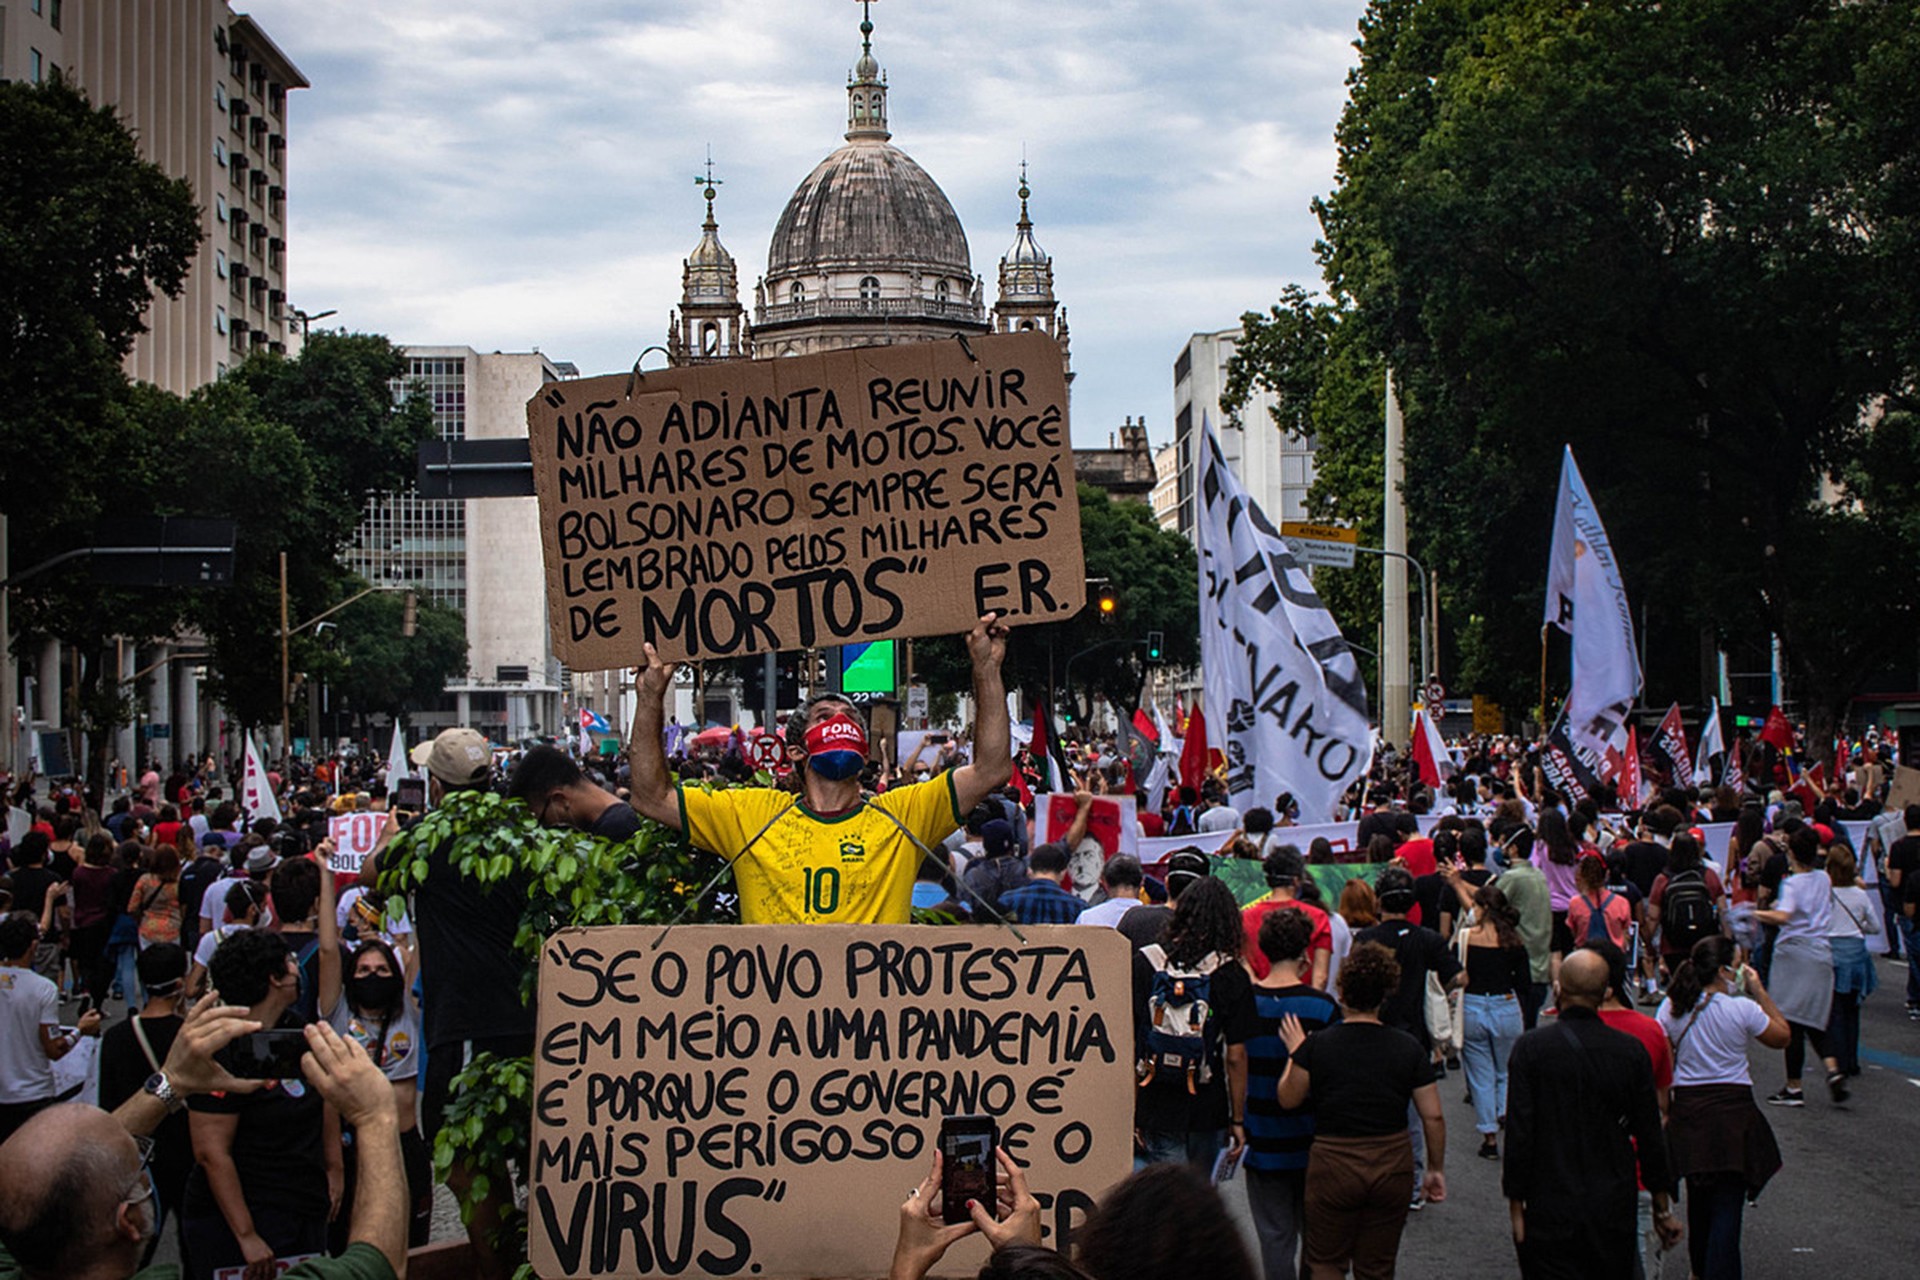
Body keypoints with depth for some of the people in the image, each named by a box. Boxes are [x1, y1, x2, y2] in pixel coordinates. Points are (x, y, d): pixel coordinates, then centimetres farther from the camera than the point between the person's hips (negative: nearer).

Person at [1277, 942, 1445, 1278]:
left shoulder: (1317, 1045, -11)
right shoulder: (1409, 1048, -5)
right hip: (1393, 1166, 2)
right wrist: (1436, 1169, 11)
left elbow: (1288, 1098, -1)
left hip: (1334, 1166, -2)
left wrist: (1294, 1051, 13)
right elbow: (1433, 1117, -2)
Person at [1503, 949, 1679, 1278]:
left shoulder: (1531, 1047, -10)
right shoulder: (1632, 1051, -2)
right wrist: (1662, 1208, 14)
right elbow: (1650, 1137, 4)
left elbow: (1519, 1134, -10)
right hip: (1614, 1211, 3)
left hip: (1551, 1211, -3)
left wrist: (1516, 1204, -1)